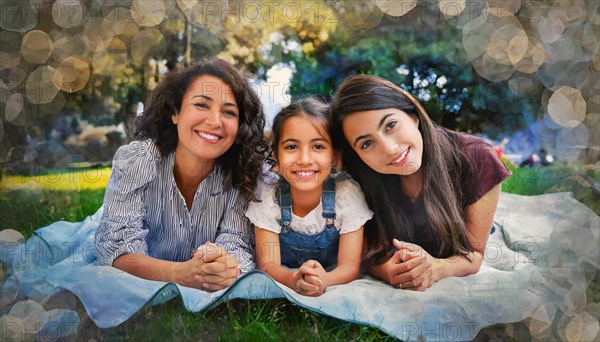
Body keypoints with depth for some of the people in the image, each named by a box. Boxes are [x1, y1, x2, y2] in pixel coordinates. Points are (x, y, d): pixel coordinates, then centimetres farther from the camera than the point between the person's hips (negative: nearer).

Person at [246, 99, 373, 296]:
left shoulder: (348, 193, -18)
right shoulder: (267, 195, -17)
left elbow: (350, 266, -18)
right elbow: (267, 264, -18)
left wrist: (324, 279, -43)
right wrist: (294, 280, -41)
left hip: (333, 282, 0)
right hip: (282, 280, 0)